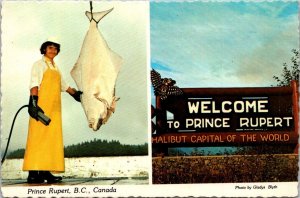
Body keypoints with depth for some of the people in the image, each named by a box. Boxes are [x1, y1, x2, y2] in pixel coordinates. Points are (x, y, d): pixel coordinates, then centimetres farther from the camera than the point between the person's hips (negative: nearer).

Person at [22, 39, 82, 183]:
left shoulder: (55, 68, 25)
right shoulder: (39, 64, 3)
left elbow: (63, 84, 38)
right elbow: (34, 84, -10)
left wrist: (75, 93, 48)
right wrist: (33, 102, -22)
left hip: (54, 107, 8)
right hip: (41, 105, -8)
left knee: (52, 137, 0)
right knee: (38, 136, -13)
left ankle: (45, 171, 0)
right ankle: (33, 173, -17)